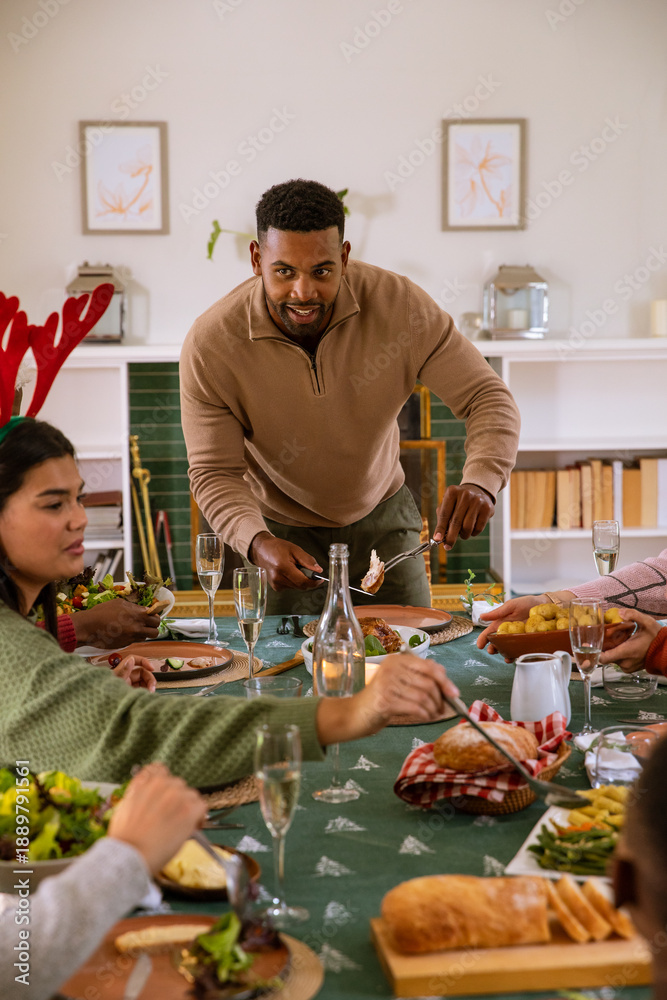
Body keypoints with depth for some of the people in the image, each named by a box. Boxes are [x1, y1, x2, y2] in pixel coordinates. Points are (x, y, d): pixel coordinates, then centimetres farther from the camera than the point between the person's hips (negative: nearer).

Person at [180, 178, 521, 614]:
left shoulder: (400, 304, -24)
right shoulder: (210, 345, -25)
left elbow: (491, 399, -21)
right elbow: (215, 473, -19)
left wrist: (480, 483, -42)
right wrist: (260, 544, -39)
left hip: (381, 518, 2)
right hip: (283, 532, -1)